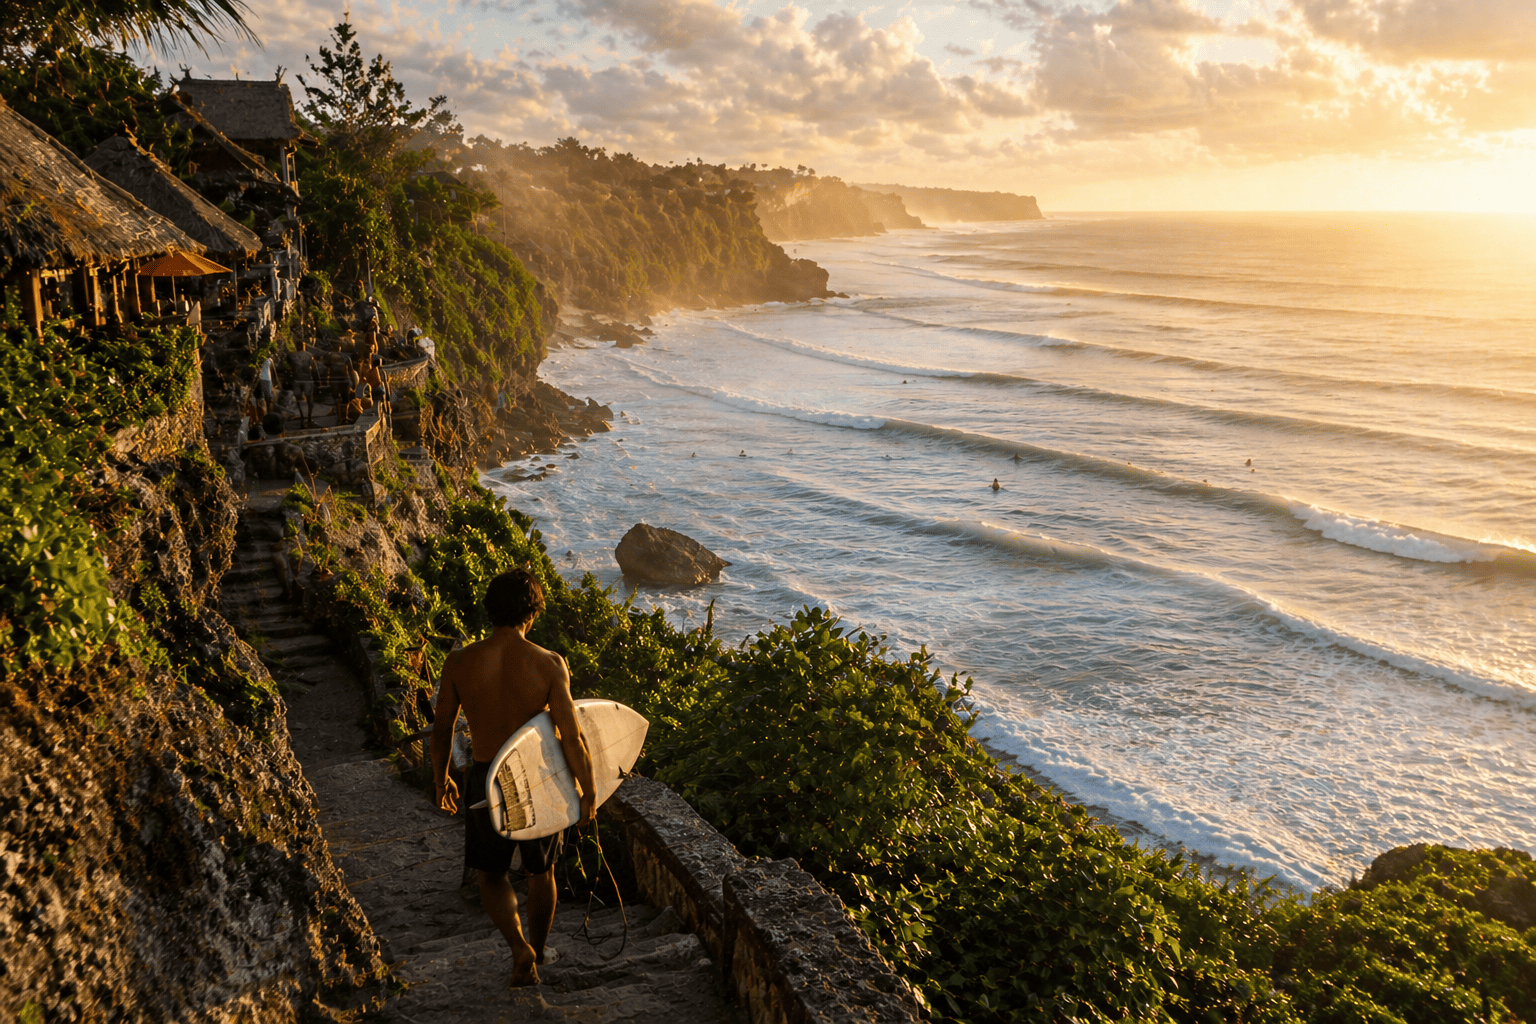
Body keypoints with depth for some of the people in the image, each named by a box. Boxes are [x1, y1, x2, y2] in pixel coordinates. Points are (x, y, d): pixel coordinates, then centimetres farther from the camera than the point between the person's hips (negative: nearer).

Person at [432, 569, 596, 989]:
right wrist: (588, 793, -5)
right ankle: (537, 955, 39)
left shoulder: (460, 662, -12)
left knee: (490, 874, 22)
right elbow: (571, 736, -17)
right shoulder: (548, 664, -17)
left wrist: (441, 780, 16)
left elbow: (442, 728, -1)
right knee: (540, 873, 23)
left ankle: (520, 948, 3)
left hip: (487, 781, 0)